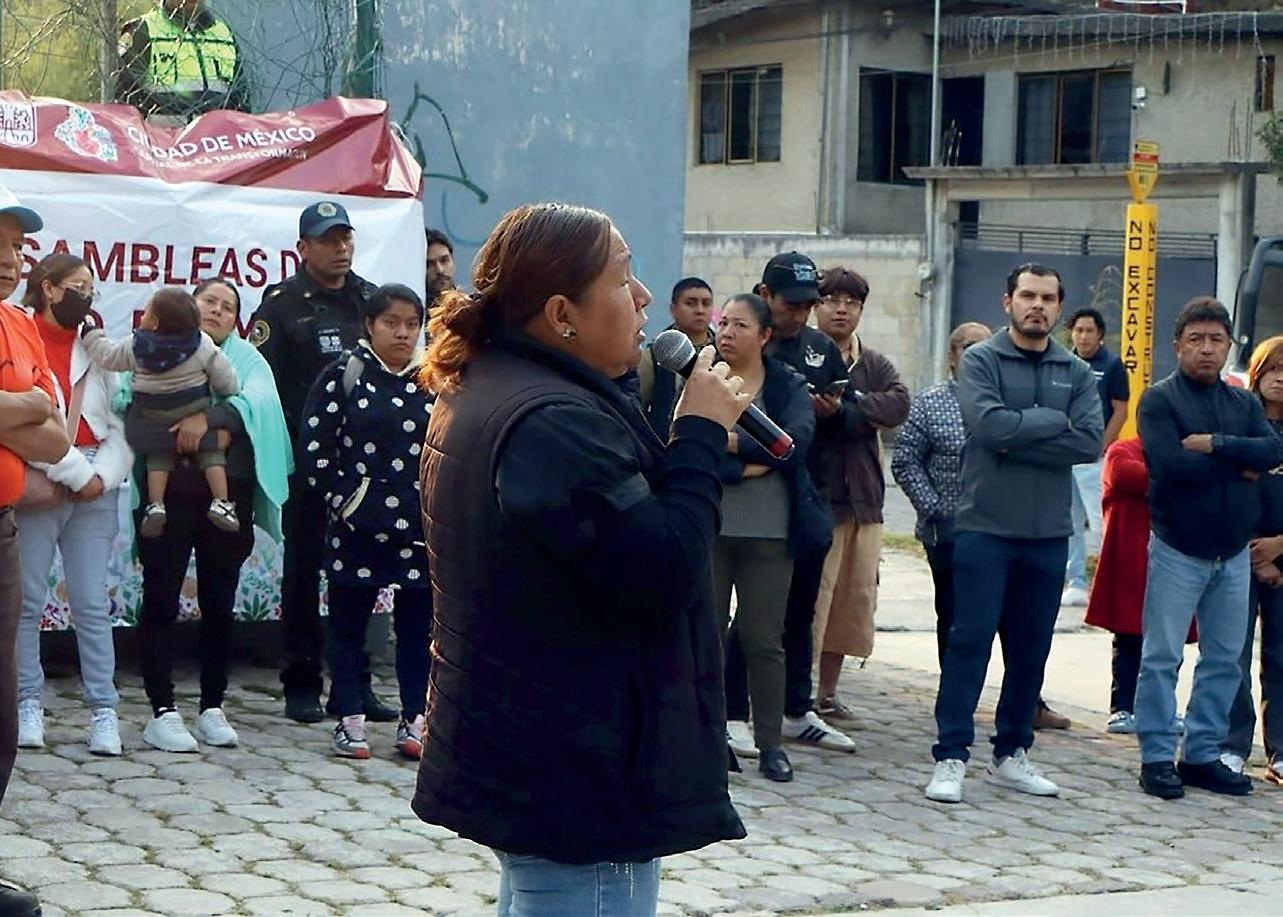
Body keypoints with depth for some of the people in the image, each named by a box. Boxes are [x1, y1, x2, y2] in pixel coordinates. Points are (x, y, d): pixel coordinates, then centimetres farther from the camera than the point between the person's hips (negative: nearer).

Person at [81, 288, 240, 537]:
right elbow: (225, 379, -5)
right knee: (211, 448, 9)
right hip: (195, 412, -2)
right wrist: (231, 395, 15)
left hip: (153, 418, 2)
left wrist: (88, 332, 22)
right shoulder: (203, 346, -10)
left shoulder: (134, 346, -7)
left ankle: (155, 504, 4)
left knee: (159, 452, 17)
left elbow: (107, 355, 7)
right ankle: (221, 502, -3)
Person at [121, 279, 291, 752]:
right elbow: (135, 419, -7)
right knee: (161, 601, -1)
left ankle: (212, 708, 16)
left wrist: (209, 419, -22)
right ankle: (162, 711, 5)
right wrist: (202, 437, -16)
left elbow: (260, 402, -8)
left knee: (219, 604, 7)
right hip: (168, 494, -2)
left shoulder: (246, 359, 13)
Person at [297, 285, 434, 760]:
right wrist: (342, 500, -7)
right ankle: (350, 721, 13)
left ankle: (414, 721, 13)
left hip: (420, 525, 2)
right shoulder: (344, 375, -1)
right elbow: (313, 449, -3)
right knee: (349, 622, 4)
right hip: (358, 525, -2)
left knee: (417, 623, 5)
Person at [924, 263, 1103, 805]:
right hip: (985, 527, -4)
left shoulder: (1077, 373, 8)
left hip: (1049, 532, 4)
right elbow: (990, 424, -18)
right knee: (970, 641, -4)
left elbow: (1090, 441, -7)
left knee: (1031, 648, 10)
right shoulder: (981, 361, -1)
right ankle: (951, 757, 0)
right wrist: (1053, 420, -7)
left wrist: (1017, 442, -13)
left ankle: (1012, 754, 20)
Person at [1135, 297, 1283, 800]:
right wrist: (1239, 467, -11)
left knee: (1224, 659, 10)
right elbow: (1170, 463, -21)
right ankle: (1157, 756, 7)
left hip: (1233, 553, 5)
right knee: (1162, 658, -1)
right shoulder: (1159, 400, -6)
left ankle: (1202, 754, 19)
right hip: (1178, 550, -5)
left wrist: (1214, 444, -17)